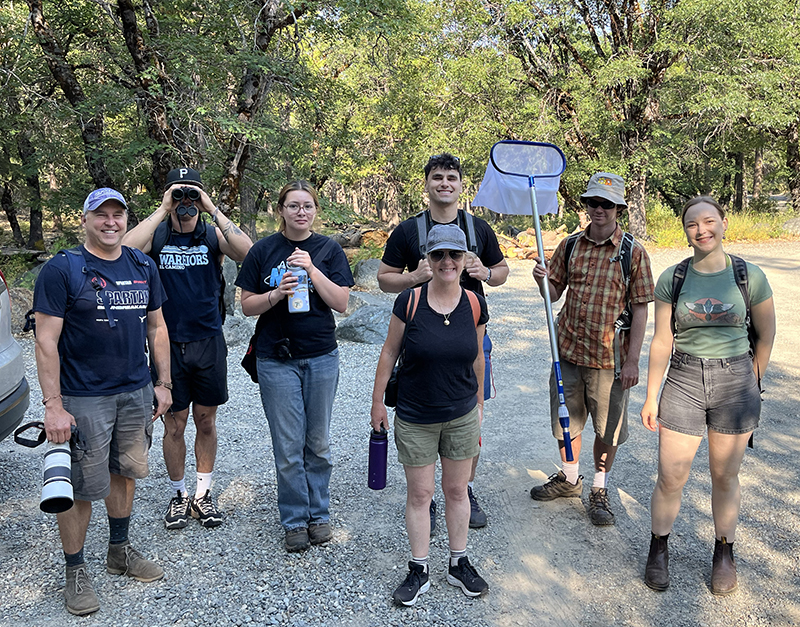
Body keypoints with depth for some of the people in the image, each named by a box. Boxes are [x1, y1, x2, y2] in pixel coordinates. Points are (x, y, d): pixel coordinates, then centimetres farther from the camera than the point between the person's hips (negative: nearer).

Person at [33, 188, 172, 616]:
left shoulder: (143, 267, 7)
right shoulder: (61, 269, -9)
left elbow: (156, 328, 13)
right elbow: (46, 342, -12)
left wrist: (163, 383, 10)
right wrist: (53, 406, -16)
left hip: (136, 393, 5)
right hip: (83, 399, -5)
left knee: (125, 473, 17)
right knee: (80, 488, 4)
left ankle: (120, 550, 36)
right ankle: (75, 571, 23)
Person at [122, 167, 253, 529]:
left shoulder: (213, 235, -1)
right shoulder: (156, 235, -1)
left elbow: (248, 253, -21)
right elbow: (125, 250, -23)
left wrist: (213, 209, -21)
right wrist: (163, 210, -20)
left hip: (209, 343, 1)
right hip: (168, 345, -1)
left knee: (206, 421, 12)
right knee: (174, 424, 9)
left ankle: (203, 494, 27)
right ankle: (178, 495, 28)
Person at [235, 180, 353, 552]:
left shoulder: (329, 250, 3)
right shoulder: (263, 251, 1)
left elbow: (341, 303, -5)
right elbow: (247, 306, 1)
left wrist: (312, 270, -15)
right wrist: (277, 294, -17)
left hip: (321, 357, 1)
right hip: (277, 360, -1)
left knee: (318, 442, 10)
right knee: (288, 446, 2)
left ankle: (319, 513, 27)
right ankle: (294, 520, 19)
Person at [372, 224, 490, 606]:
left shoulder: (475, 305, -5)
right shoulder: (409, 302, -13)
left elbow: (477, 356, 8)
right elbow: (389, 352, -4)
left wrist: (479, 402, 15)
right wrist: (377, 402, -1)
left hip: (462, 416, 2)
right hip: (415, 418, -2)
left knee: (457, 490, 15)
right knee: (419, 494, 9)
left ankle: (459, 564, 33)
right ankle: (418, 572, 25)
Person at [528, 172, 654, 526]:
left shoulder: (633, 252, -5)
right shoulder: (569, 247, 4)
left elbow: (640, 309, -6)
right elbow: (554, 295, 10)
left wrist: (632, 360, -10)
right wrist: (543, 281, -14)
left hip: (610, 357, -3)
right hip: (569, 351, 3)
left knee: (608, 429, 9)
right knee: (566, 419, 16)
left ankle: (599, 490, 30)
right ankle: (569, 478, 39)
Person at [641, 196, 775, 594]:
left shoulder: (749, 276, -4)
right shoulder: (672, 279, -2)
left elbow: (766, 335, 8)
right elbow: (661, 342, -1)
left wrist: (749, 383, 13)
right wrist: (651, 397, -1)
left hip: (734, 382, 0)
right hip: (683, 382, 0)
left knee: (725, 476, 13)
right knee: (671, 479, 3)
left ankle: (724, 553, 35)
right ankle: (658, 549, 27)